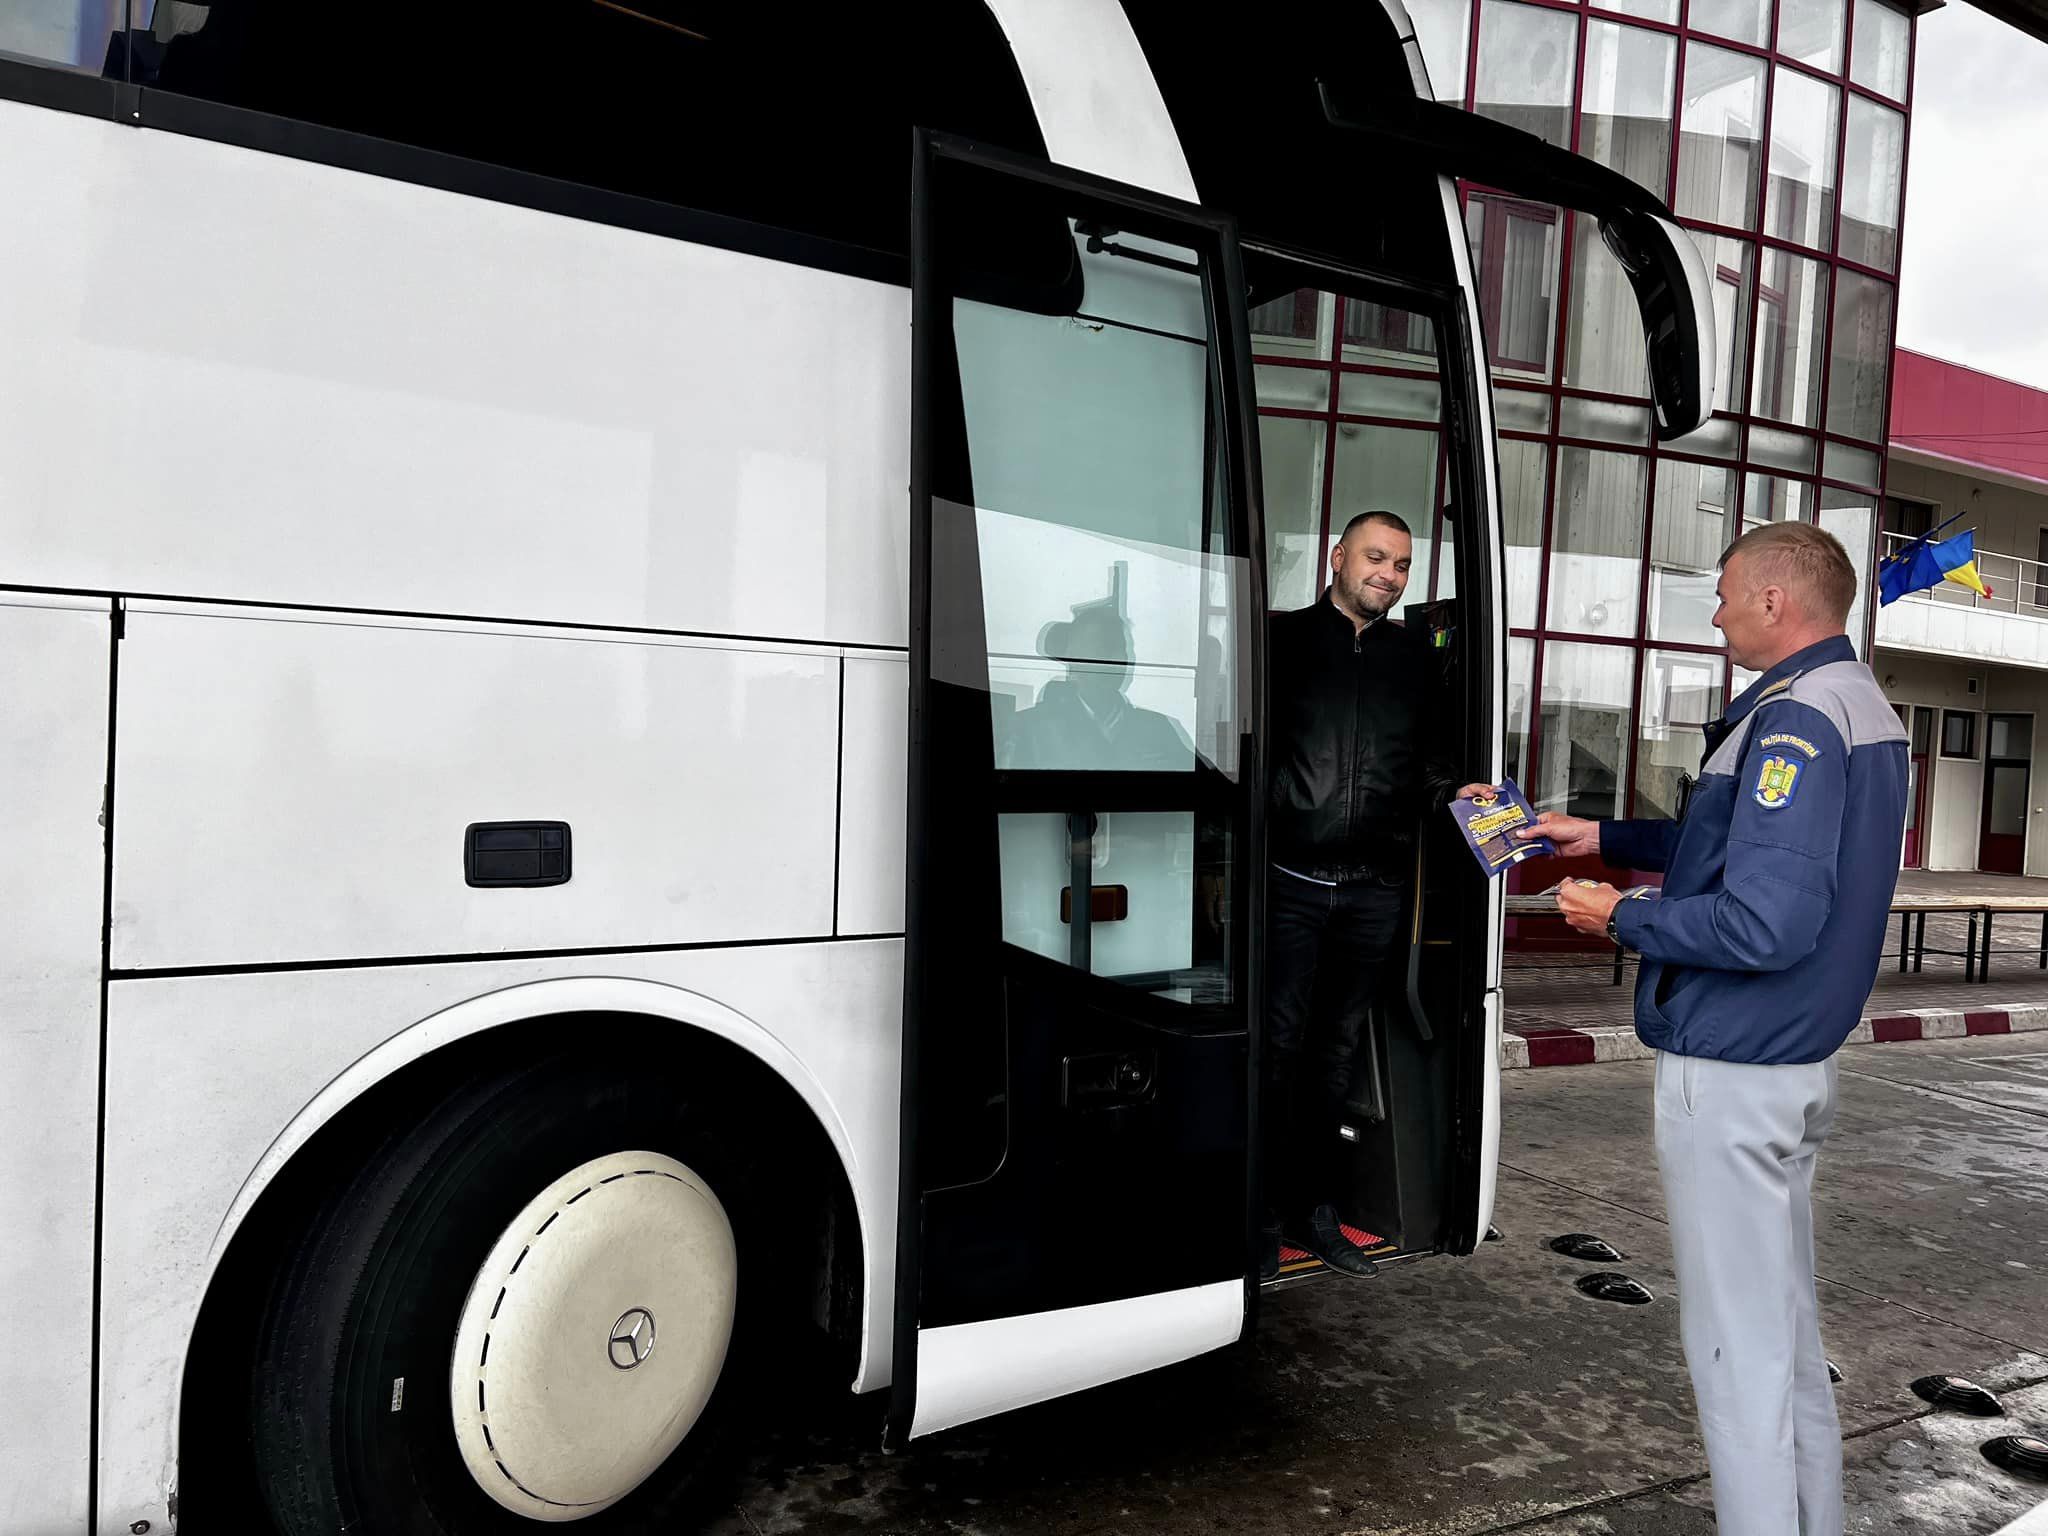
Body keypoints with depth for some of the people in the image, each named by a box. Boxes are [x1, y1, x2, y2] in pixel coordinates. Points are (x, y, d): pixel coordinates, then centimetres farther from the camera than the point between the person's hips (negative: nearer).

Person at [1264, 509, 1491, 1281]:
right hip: (1291, 878, -4)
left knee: (1338, 1048, 12)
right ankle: (1263, 1213, 11)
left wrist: (1456, 796, -4)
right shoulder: (1286, 638, 2)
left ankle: (1316, 1209, 23)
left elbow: (1432, 761, 16)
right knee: (1279, 1043, -1)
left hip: (1374, 889, 4)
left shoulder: (1415, 658, 13)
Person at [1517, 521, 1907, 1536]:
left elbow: (1765, 923, -29)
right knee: (1784, 1324, 21)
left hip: (1730, 1075, -10)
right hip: (1798, 1063, 10)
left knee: (1735, 1341, 2)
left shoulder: (1796, 718, -21)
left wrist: (1620, 918, -14)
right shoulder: (1862, 706, 12)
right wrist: (1603, 837, 17)